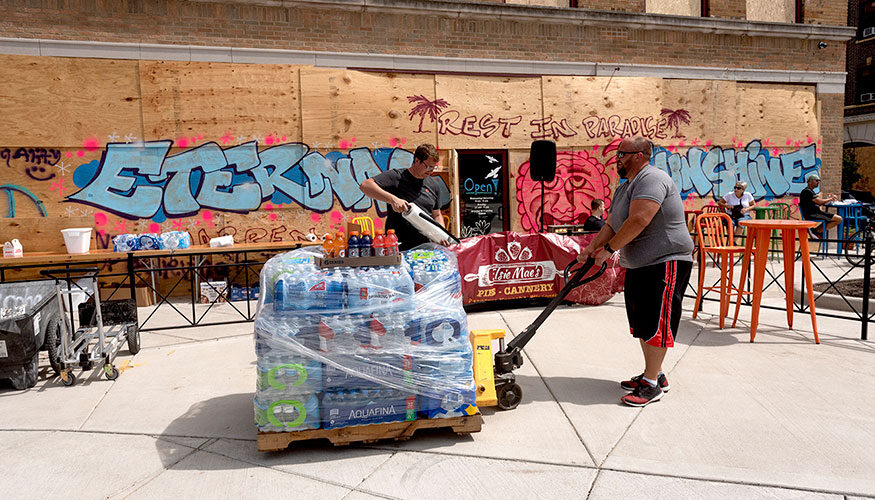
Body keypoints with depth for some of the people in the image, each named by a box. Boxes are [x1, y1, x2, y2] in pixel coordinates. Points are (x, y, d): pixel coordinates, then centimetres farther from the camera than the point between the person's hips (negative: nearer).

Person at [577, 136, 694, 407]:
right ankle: (655, 374, 26)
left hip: (665, 263, -10)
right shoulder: (624, 188, 17)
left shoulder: (652, 179, -17)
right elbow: (612, 225, 15)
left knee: (655, 324, -7)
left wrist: (609, 248, -20)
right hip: (638, 266, 10)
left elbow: (639, 220, -28)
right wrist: (591, 248, 1)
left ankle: (652, 385, 0)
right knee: (642, 323, 14)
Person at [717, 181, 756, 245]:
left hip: (744, 216, 0)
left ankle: (733, 241, -38)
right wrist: (726, 206, -12)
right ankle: (732, 242, -37)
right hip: (731, 216, 0)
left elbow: (754, 205, 13)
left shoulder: (747, 195, 6)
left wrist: (746, 209, -8)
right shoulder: (729, 195, 5)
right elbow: (719, 203, 8)